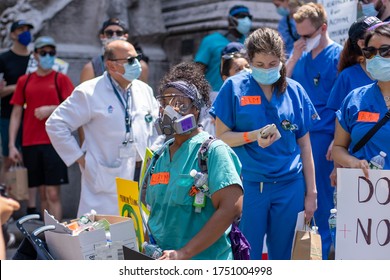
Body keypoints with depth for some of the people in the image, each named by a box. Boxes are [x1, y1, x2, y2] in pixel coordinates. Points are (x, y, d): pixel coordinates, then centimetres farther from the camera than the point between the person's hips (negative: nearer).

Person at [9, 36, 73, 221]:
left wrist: (50, 109, -17)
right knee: (42, 192, 8)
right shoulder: (24, 81, 11)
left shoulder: (61, 79, 4)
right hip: (30, 143, 3)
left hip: (54, 142, -3)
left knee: (53, 193, -7)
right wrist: (12, 145, 4)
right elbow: (16, 114, 11)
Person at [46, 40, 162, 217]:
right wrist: (79, 158, -8)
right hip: (107, 180, -6)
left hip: (144, 174, 6)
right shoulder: (89, 93, -8)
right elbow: (55, 125, -7)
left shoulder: (144, 90, 11)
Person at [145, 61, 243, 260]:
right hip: (161, 260, 6)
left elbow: (232, 207, -21)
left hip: (203, 259, -6)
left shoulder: (213, 150, -10)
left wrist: (184, 253, -22)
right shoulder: (160, 155, 10)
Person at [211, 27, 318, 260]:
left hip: (289, 185, 2)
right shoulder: (235, 88, 0)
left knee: (281, 254, 10)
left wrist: (311, 192, 7)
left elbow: (304, 146, 9)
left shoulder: (294, 91, 6)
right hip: (249, 185, -2)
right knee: (247, 256, 0)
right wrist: (253, 136, -18)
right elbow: (221, 136, 0)